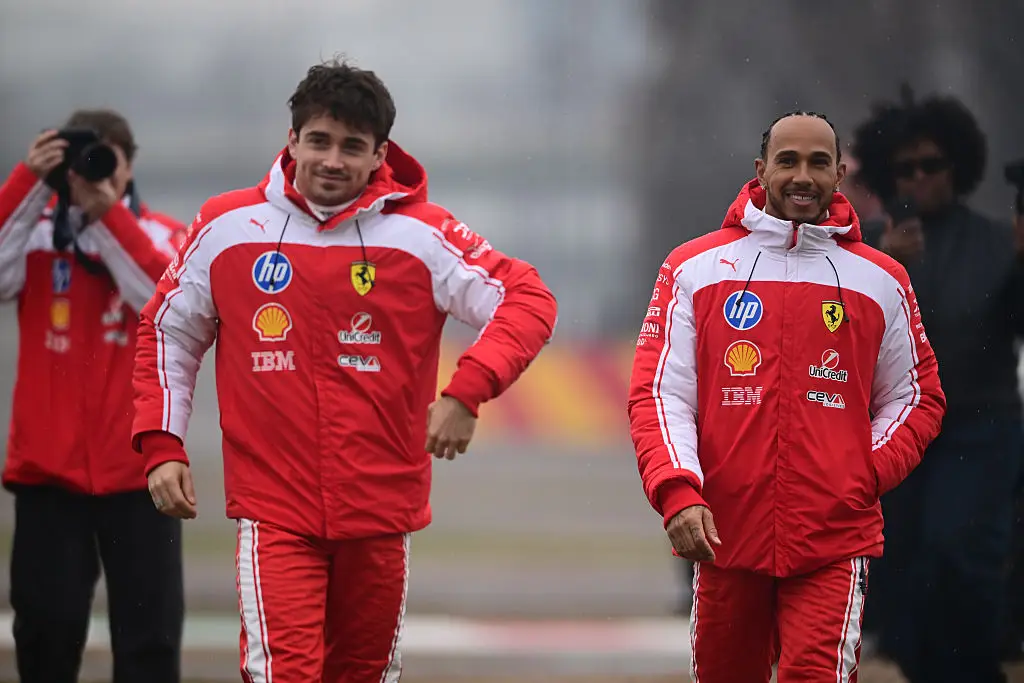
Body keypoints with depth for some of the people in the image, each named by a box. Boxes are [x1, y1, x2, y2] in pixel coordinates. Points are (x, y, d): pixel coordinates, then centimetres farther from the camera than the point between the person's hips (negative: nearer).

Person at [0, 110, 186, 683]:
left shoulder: (163, 236, 5)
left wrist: (107, 214, -18)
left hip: (137, 466, -1)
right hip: (48, 465, 1)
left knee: (149, 633, 0)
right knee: (46, 629, 3)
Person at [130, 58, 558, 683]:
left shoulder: (423, 235, -3)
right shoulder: (227, 227, 1)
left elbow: (529, 302, -4)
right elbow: (168, 332, 13)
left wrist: (466, 393, -18)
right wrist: (161, 446, 5)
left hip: (381, 509, 2)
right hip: (274, 509, -1)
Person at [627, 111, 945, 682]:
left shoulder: (882, 281, 8)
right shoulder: (695, 269, 5)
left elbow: (917, 399, 16)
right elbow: (660, 393, 1)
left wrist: (868, 476, -2)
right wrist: (677, 491, -15)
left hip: (834, 543, -1)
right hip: (723, 537, 1)